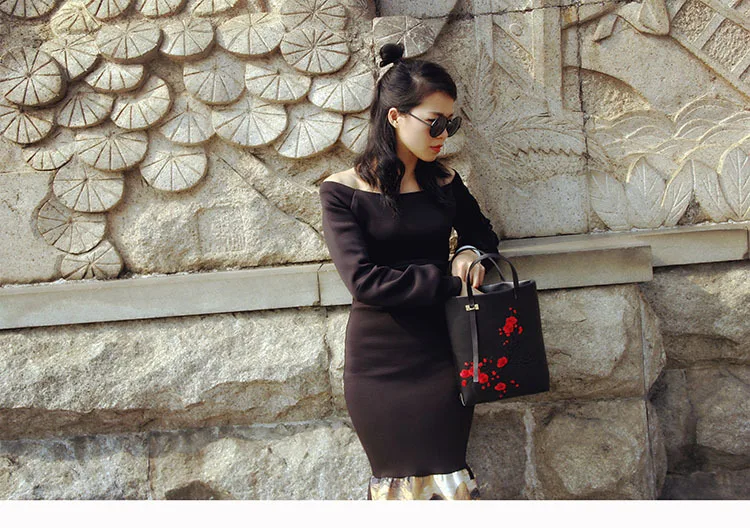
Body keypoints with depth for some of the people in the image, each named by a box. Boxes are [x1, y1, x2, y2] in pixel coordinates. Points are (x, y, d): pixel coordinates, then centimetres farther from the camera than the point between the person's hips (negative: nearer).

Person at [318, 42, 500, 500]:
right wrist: (450, 283, -17)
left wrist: (471, 253, -1)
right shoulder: (343, 191, -7)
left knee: (447, 480, 0)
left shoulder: (444, 183, 5)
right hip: (379, 365, -3)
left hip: (441, 356, 3)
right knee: (398, 481, 4)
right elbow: (363, 279, -16)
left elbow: (484, 234, 23)